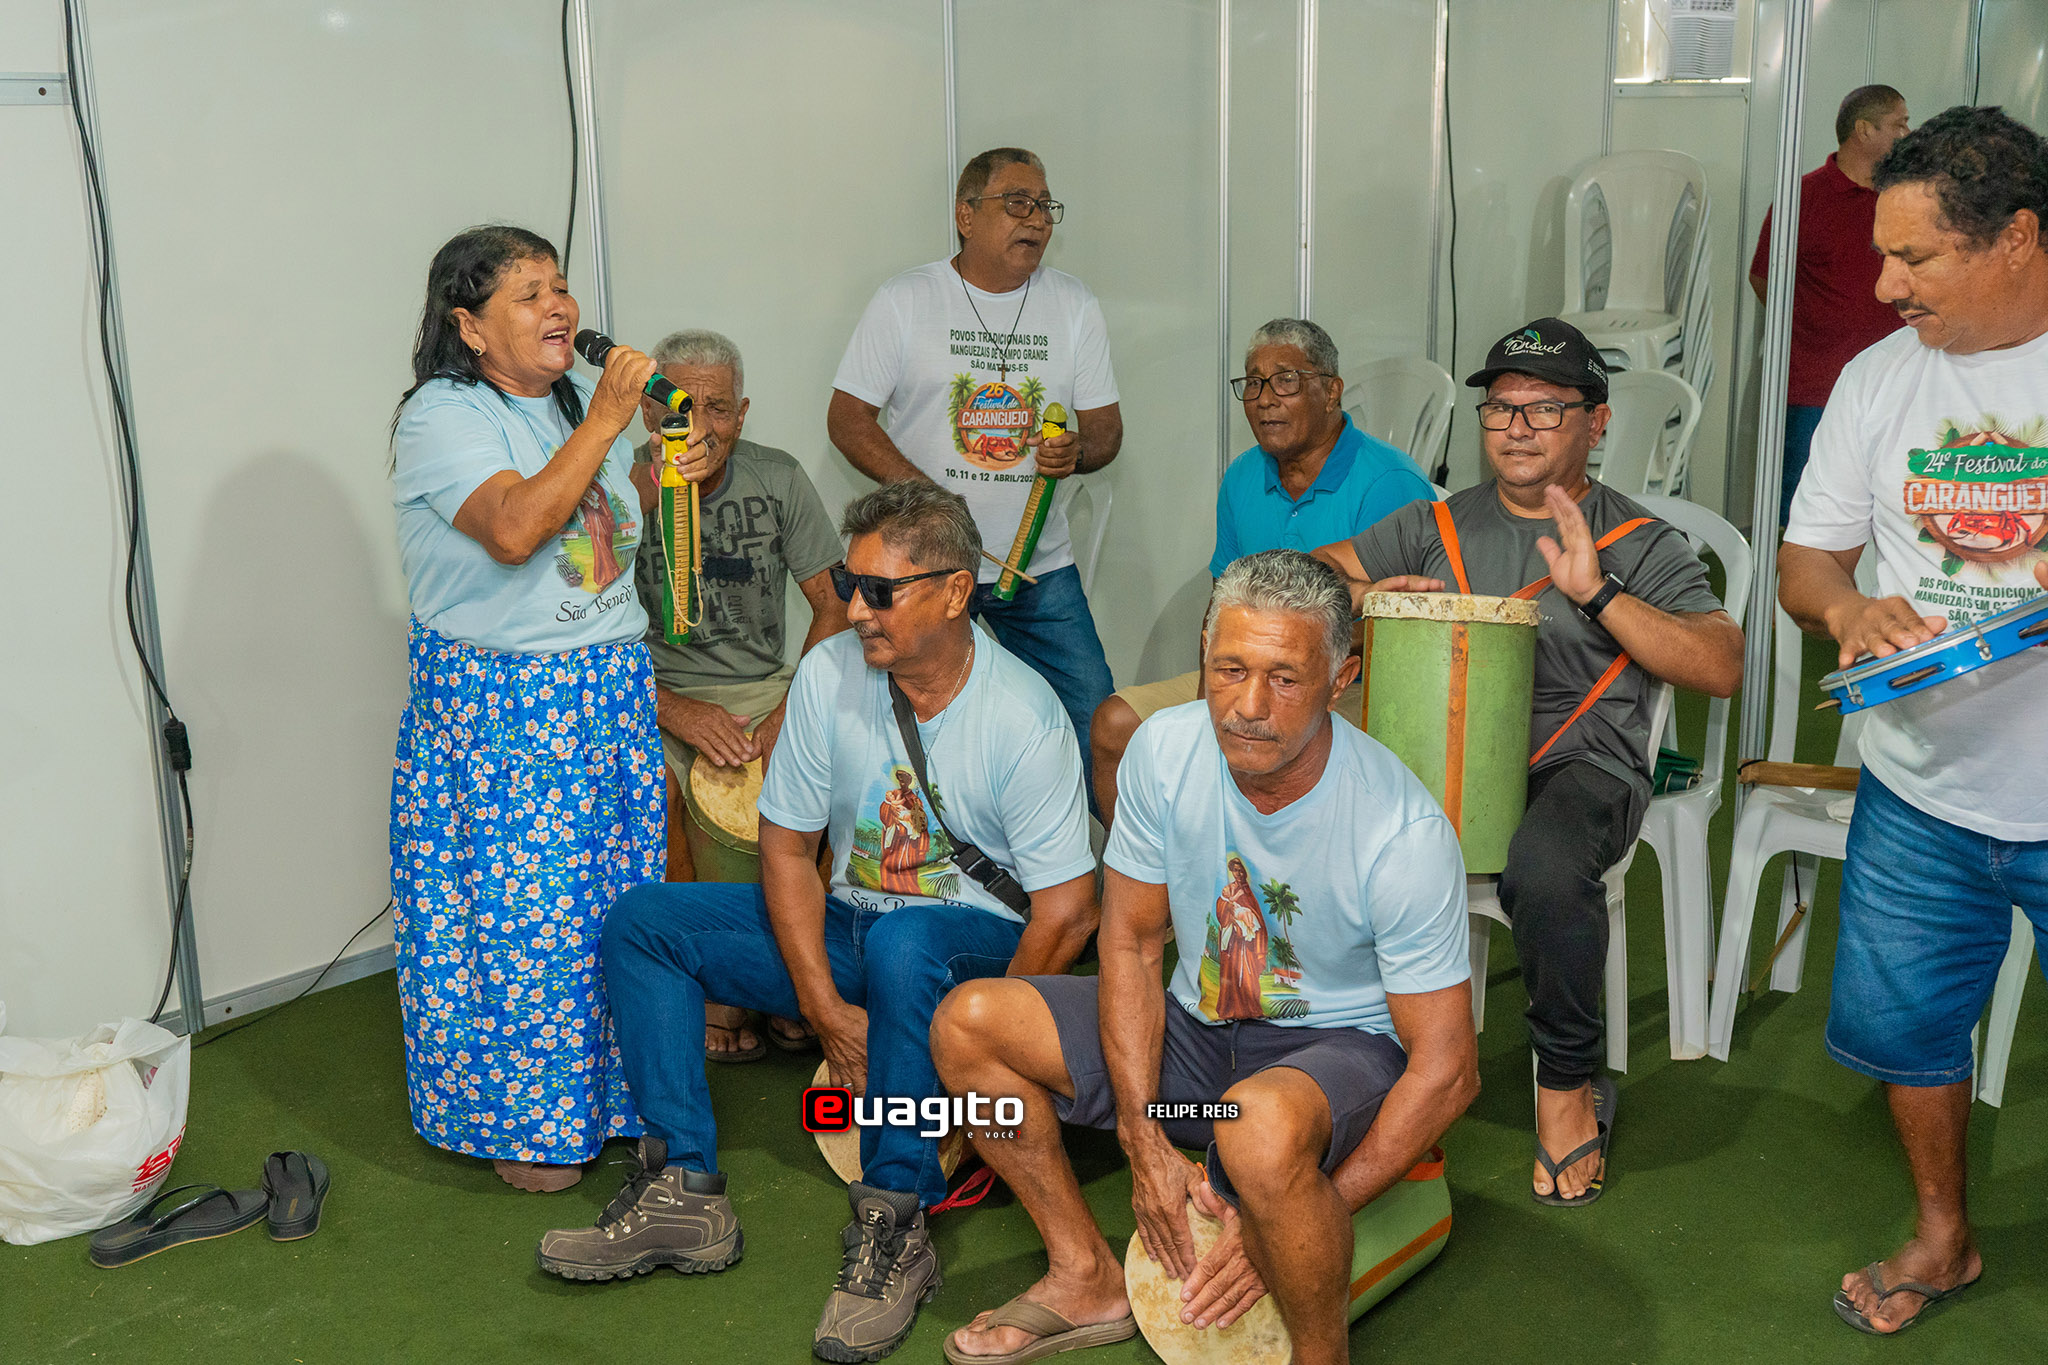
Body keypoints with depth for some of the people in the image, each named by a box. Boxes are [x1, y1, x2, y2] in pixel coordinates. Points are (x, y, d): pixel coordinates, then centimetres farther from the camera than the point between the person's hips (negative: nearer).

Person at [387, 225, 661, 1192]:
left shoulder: (580, 399, 11)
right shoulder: (442, 415, -12)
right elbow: (513, 530, -28)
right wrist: (603, 422, -25)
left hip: (609, 690, 7)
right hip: (497, 704, -6)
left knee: (617, 895, 11)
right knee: (515, 915, 1)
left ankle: (614, 1089, 28)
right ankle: (521, 1120, 18)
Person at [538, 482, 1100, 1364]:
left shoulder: (1024, 716, -18)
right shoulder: (829, 674, -7)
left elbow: (1066, 913, -17)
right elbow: (787, 844, -2)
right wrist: (827, 1010, -11)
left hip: (977, 937, -5)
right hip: (849, 923, 6)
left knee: (905, 945, -40)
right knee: (642, 921, -8)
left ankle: (894, 1225, -29)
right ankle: (684, 1193, -13)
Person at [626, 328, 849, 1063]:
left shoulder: (778, 480, 1)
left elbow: (834, 603, 1)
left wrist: (794, 708, -14)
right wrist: (677, 711, -23)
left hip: (765, 686, 3)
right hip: (654, 693, -2)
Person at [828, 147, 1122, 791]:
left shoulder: (1074, 304, 8)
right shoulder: (904, 300, -1)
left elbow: (1106, 427, 11)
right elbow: (847, 420, -2)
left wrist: (1078, 451, -14)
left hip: (1041, 567, 2)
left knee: (1093, 724, -1)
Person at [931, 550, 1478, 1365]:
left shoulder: (1405, 835, -27)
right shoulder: (1165, 750, -14)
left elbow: (1446, 1070, -21)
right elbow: (1131, 942, -3)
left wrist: (1301, 1222, -24)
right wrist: (1145, 1142, -12)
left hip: (1345, 1046, -5)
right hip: (1198, 1026, 6)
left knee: (1261, 1126, -41)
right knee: (966, 1025, -7)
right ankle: (1088, 1281, 8)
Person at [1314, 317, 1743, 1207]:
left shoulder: (1642, 546, 4)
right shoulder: (1438, 527, 14)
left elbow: (1722, 669, -8)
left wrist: (1596, 591, -18)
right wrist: (1362, 600, -10)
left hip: (1581, 767, -3)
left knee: (1544, 869, -37)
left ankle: (1568, 1082, -8)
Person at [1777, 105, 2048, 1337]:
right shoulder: (1883, 376, 3)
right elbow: (1806, 557, 9)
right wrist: (1847, 607, -14)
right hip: (1921, 793, 4)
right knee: (1903, 1024, 15)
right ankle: (1944, 1236, 40)